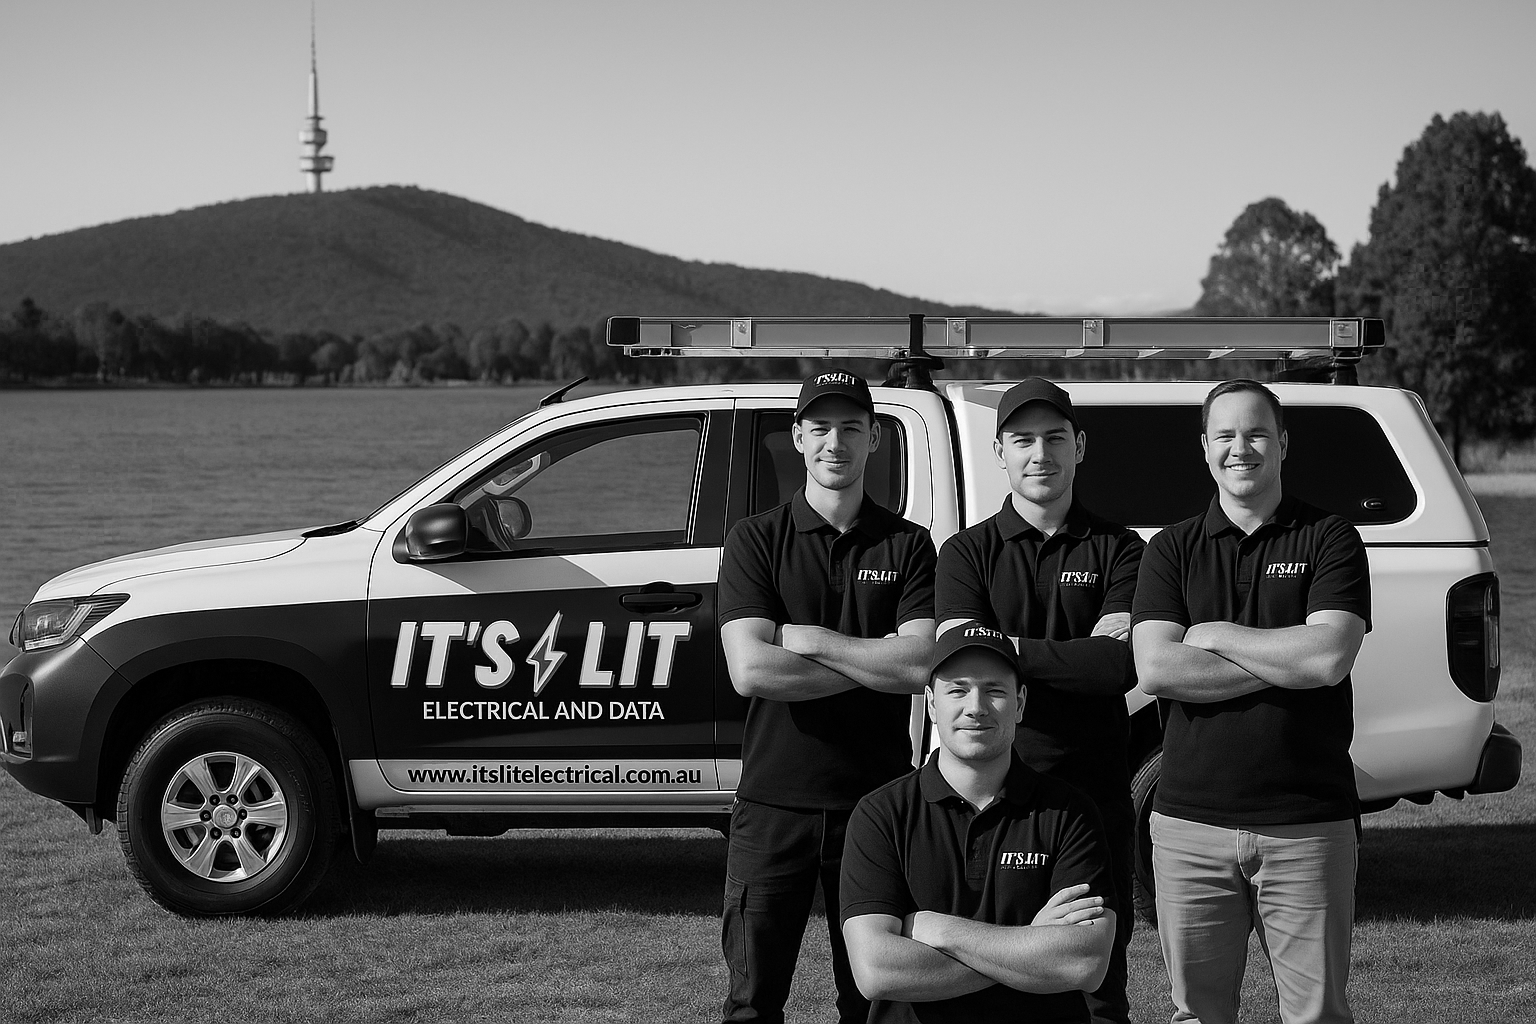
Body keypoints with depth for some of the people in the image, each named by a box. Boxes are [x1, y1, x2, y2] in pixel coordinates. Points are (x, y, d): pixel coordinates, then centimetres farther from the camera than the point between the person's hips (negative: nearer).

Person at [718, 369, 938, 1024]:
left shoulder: (907, 546, 6)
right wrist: (876, 662, -9)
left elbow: (924, 665, -9)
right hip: (774, 801, -1)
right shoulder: (756, 541, 3)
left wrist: (810, 640, -10)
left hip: (875, 799, 1)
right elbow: (749, 670, -11)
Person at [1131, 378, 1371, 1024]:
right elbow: (1156, 670, -7)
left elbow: (1329, 657, -13)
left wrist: (1215, 636, -5)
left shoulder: (1329, 540, 3)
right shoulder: (1171, 550, 9)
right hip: (1192, 820, 2)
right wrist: (1285, 663, -10)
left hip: (1308, 825, -2)